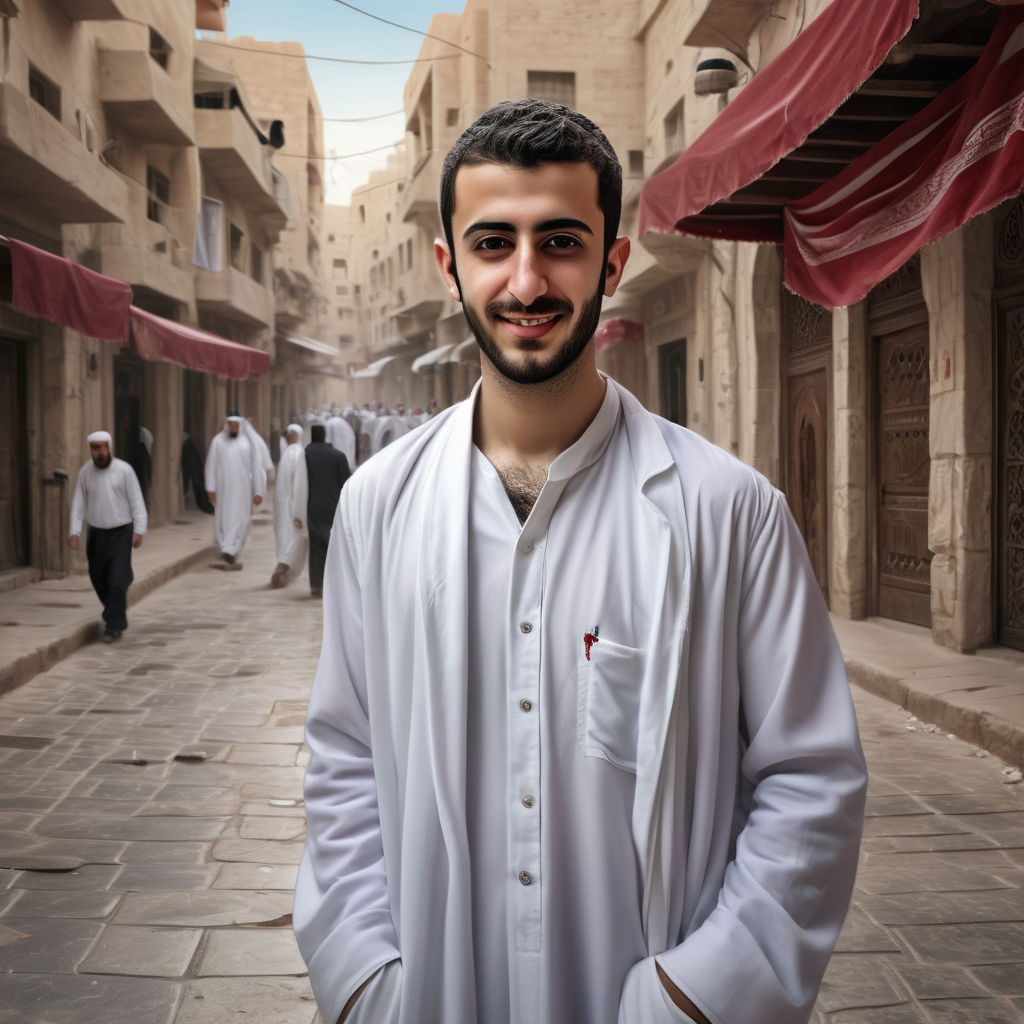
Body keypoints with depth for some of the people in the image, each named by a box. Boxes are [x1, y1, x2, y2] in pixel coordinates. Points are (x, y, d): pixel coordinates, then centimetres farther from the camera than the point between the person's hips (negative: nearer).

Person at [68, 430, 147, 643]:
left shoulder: (124, 470, -12)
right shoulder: (85, 472, -2)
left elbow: (137, 502, -10)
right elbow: (79, 504, 0)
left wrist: (139, 531, -18)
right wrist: (74, 532, -12)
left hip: (121, 532, -4)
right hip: (96, 533, 4)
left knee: (117, 580, -13)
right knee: (99, 580, 9)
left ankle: (113, 626, -5)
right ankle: (117, 617, 32)